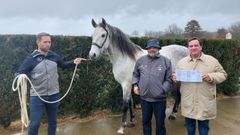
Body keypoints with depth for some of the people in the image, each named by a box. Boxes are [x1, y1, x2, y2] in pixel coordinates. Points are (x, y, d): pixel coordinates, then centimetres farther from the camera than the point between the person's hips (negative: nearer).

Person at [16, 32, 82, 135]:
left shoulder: (54, 56, 1)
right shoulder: (31, 59, -9)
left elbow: (63, 65, 17)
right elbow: (18, 73, -11)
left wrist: (73, 62, 0)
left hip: (53, 94, 4)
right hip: (37, 96, -3)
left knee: (53, 121, 18)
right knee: (34, 123, 1)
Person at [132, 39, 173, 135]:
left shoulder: (166, 61, -5)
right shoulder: (140, 60, 4)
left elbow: (169, 79, -6)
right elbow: (135, 74, 15)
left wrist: (162, 90, -16)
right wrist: (135, 85, 1)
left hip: (159, 98, -2)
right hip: (144, 98, 3)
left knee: (160, 123, 12)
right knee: (145, 121, 20)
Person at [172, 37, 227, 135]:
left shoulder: (212, 60, -1)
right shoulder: (181, 62, 6)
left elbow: (222, 75, 1)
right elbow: (176, 75, 14)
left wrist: (211, 77, -18)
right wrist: (175, 77, -10)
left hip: (205, 103, -2)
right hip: (188, 103, 2)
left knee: (204, 126, 12)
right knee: (189, 126, 17)